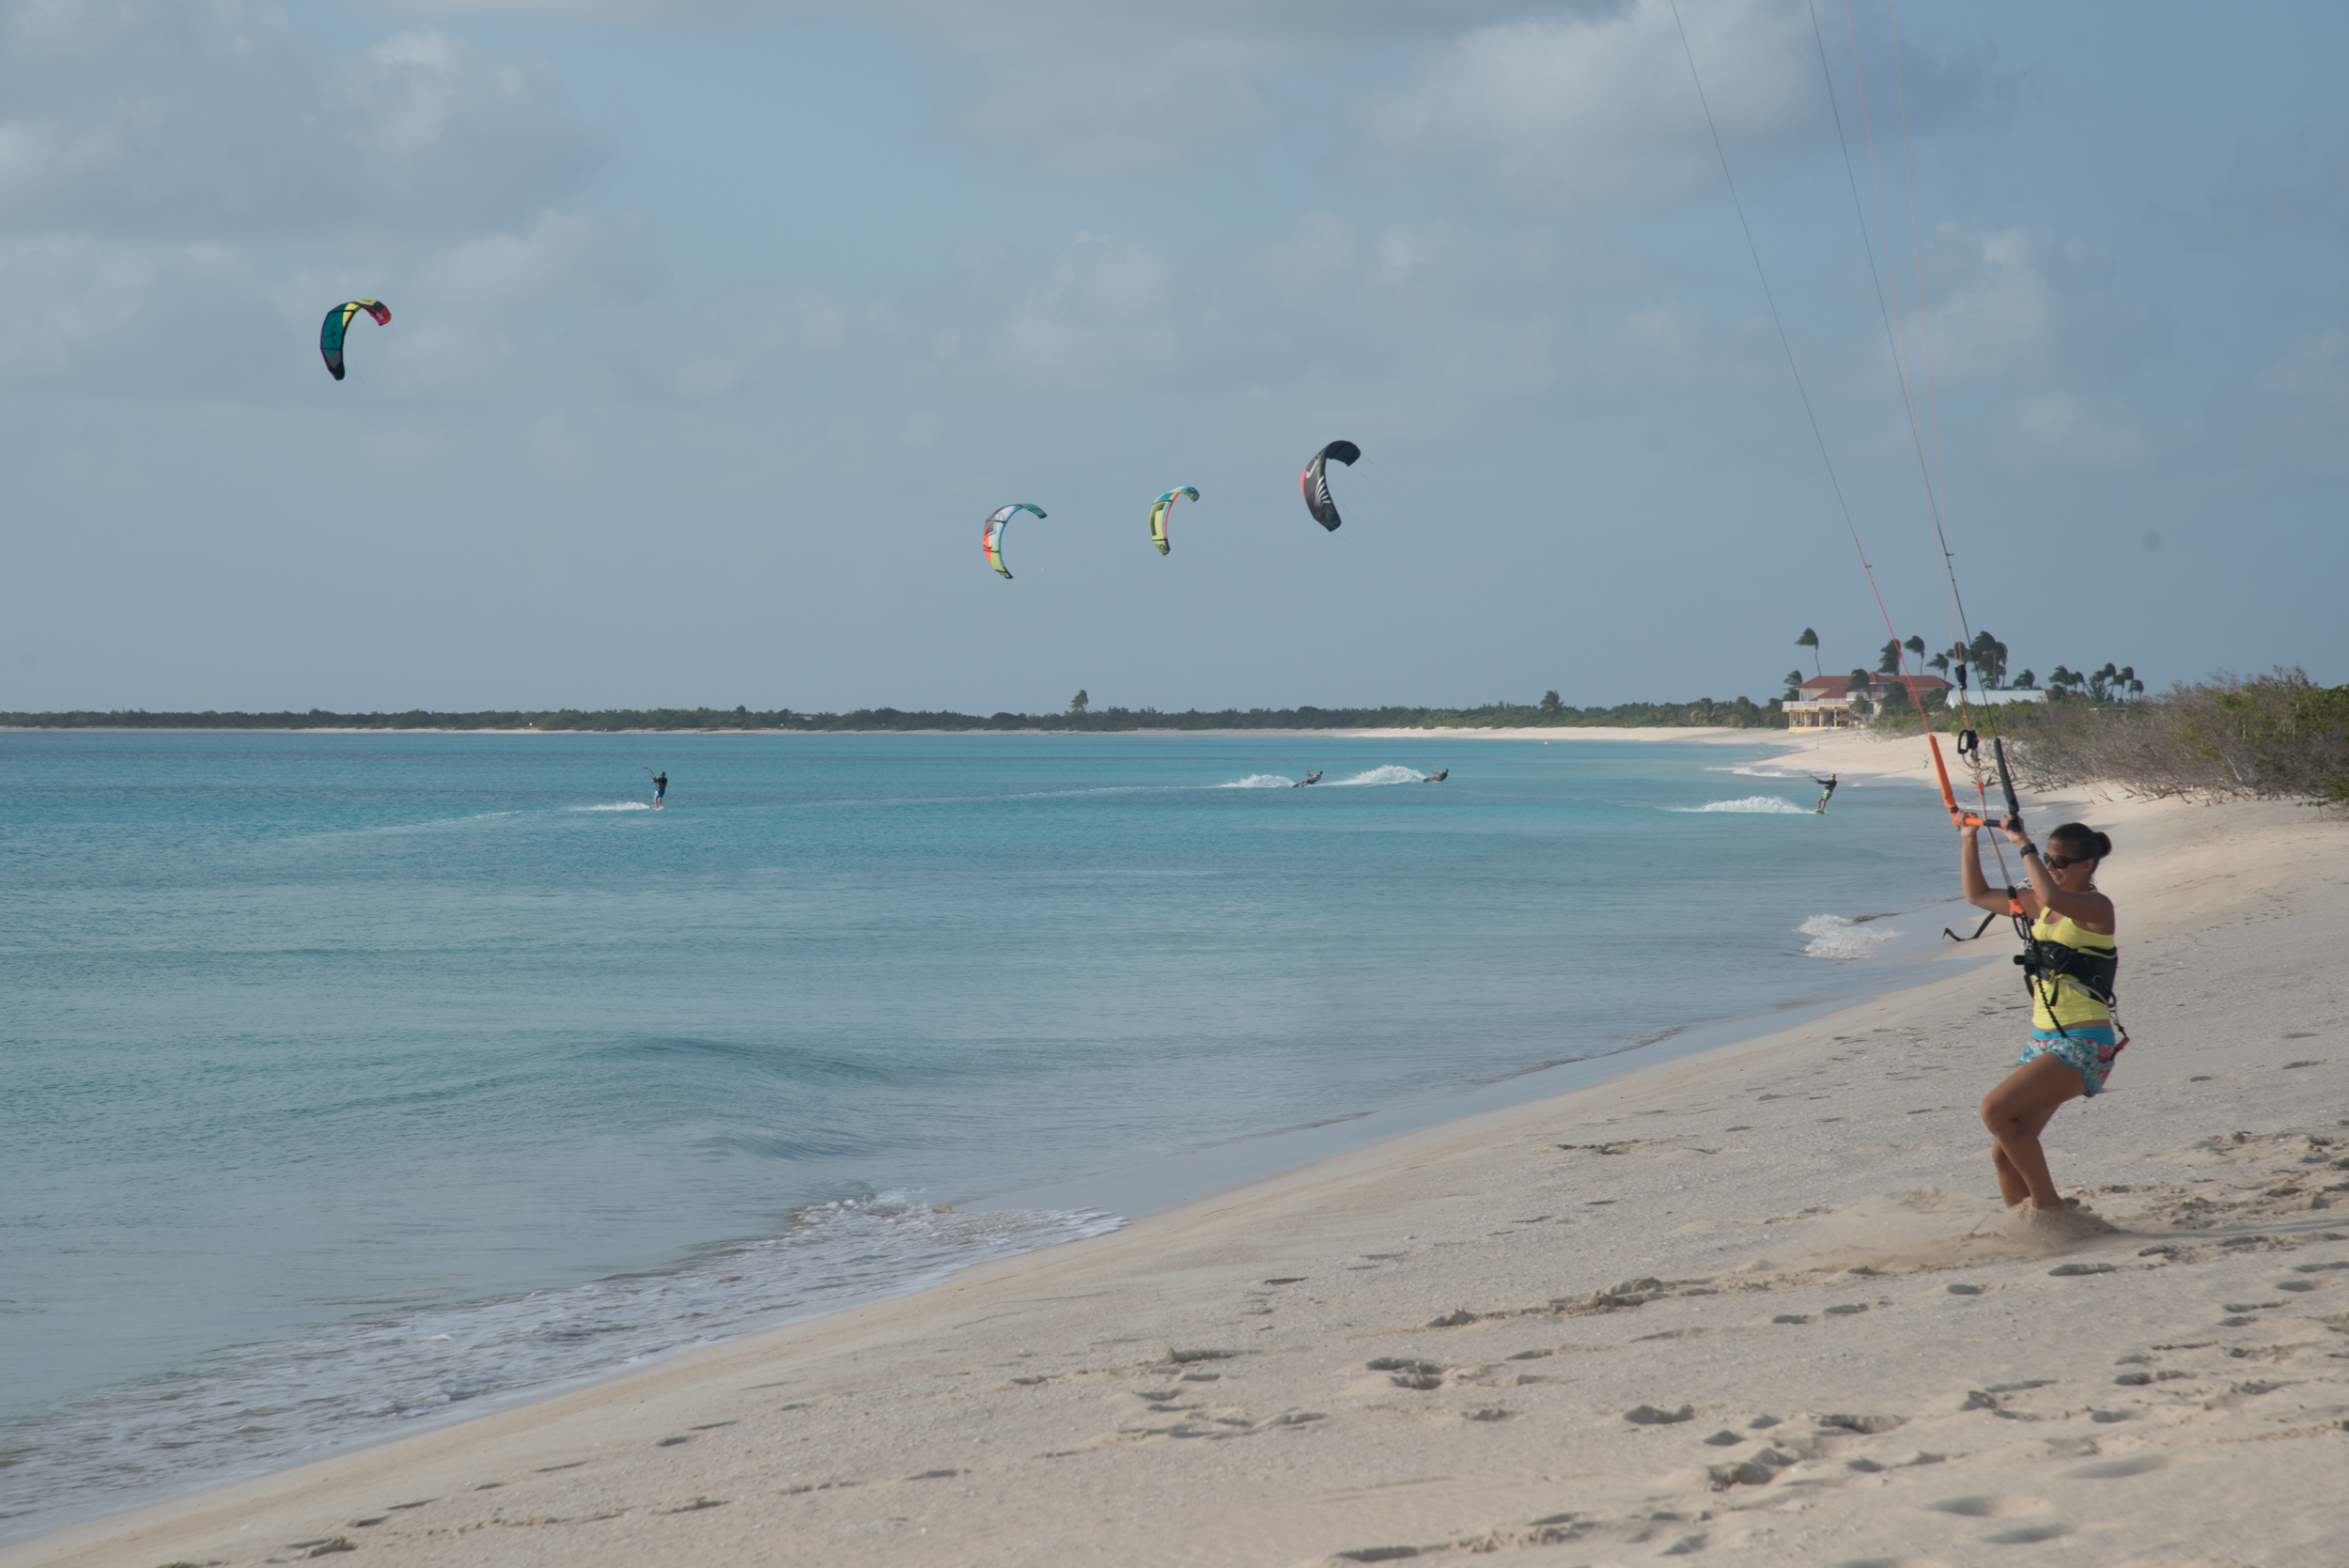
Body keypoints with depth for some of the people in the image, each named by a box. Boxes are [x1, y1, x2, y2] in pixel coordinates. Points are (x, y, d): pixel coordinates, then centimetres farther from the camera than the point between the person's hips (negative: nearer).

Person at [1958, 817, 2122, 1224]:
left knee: (1996, 1109, -23)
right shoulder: (2041, 905, 13)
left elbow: (2053, 897, -32)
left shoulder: (2096, 908, -11)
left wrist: (2023, 844, -25)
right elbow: (1978, 894, 22)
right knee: (2004, 1153, 2)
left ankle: (2047, 1204, -12)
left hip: (2084, 1044, -8)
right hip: (2044, 1040, 8)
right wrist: (1970, 839, 13)